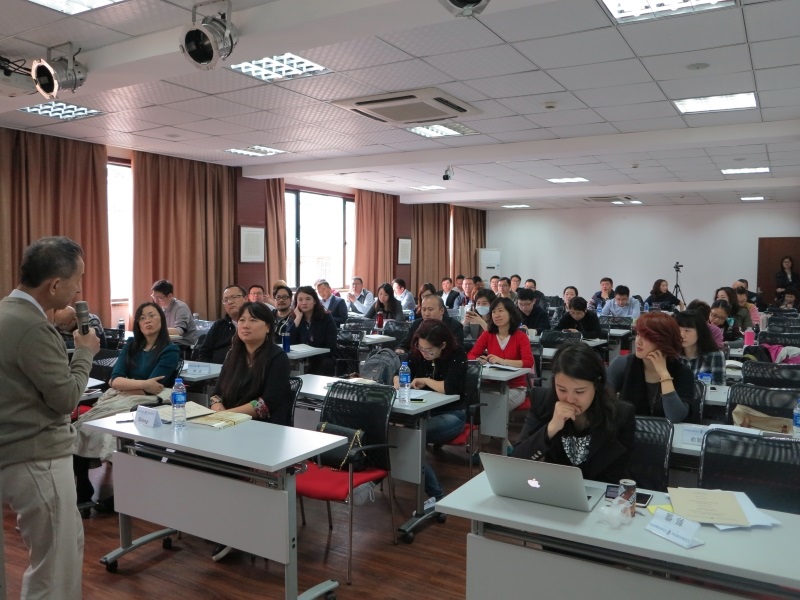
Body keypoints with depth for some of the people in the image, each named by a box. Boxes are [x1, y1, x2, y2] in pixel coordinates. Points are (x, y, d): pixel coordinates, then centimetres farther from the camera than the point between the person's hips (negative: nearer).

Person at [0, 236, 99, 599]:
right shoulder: (32, 328, -24)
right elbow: (67, 397, -17)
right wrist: (85, 352, -4)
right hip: (35, 460, -10)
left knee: (70, 545, 23)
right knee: (54, 566, 4)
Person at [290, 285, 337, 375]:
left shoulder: (326, 318, -3)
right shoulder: (295, 318, 4)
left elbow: (331, 347, -9)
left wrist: (312, 356, -23)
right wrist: (298, 318, -14)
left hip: (323, 360, -2)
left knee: (326, 364, -33)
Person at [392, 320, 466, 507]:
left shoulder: (456, 357, -13)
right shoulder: (417, 355, 2)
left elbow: (451, 388, -28)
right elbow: (398, 372, 12)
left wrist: (425, 380, -14)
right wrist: (398, 379, -12)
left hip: (451, 415, -5)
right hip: (423, 412, 6)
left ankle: (436, 495, -21)